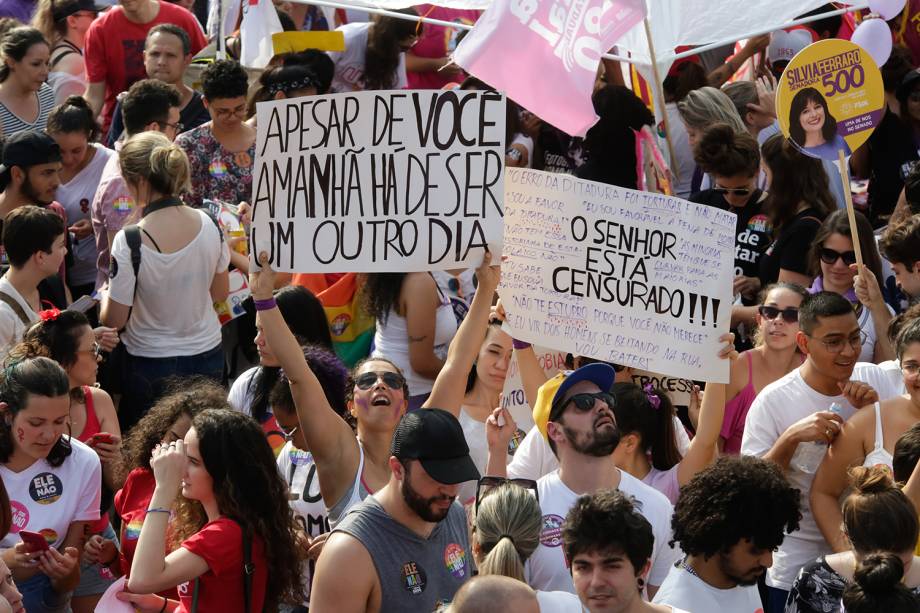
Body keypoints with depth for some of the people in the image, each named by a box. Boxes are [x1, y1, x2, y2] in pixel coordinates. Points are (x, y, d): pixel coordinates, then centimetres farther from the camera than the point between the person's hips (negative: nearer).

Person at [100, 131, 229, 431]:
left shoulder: (129, 241, -23)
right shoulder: (208, 224, -9)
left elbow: (114, 320, -13)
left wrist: (105, 294, 8)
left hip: (152, 365, -4)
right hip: (208, 355, 4)